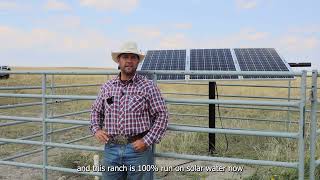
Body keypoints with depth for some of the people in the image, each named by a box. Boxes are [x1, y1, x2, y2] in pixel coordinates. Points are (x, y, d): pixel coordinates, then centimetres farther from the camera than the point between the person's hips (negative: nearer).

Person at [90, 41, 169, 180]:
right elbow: (96, 111, 20)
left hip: (138, 148, -3)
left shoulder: (148, 87, -4)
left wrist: (147, 141, -12)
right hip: (111, 148, 3)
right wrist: (96, 129, 3)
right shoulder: (107, 87, 7)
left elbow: (161, 115, -5)